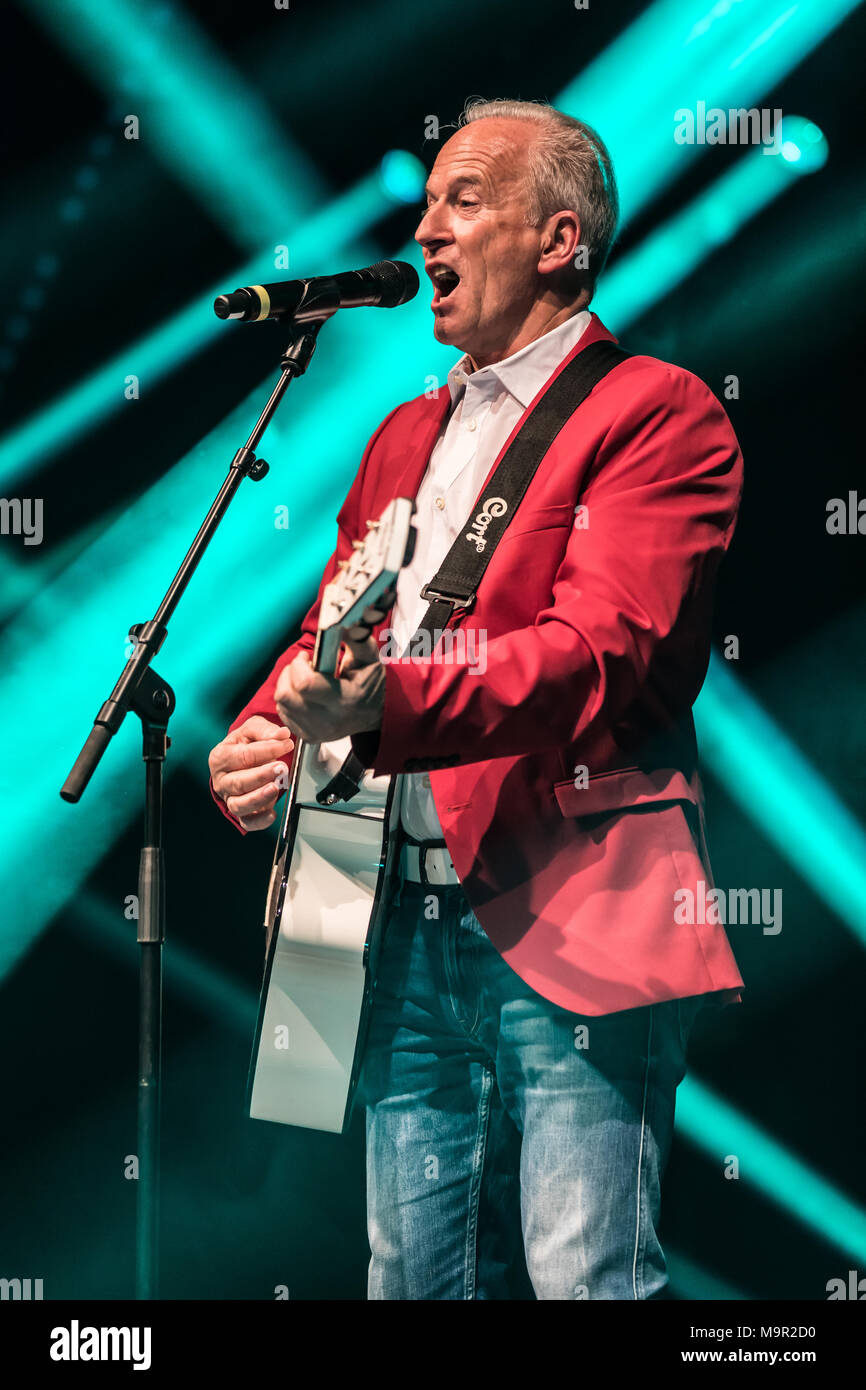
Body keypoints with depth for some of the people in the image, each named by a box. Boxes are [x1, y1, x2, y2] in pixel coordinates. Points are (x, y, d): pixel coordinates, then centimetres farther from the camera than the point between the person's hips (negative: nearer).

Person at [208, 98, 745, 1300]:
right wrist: (256, 741, -2)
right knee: (412, 1276, 12)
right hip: (407, 922, 7)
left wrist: (386, 703, -32)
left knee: (584, 1274, -9)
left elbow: (597, 651, -17)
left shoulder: (656, 413, -4)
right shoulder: (404, 437, 21)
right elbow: (333, 636, 21)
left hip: (569, 923, -7)